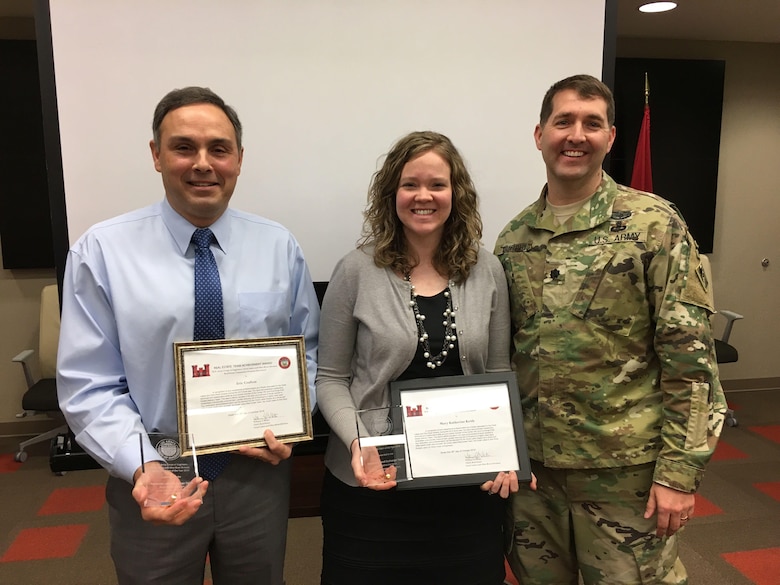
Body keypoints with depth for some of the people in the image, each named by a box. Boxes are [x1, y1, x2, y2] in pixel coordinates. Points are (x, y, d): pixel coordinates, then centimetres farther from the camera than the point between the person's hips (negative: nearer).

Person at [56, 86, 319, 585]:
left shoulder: (279, 247, -3)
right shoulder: (101, 252, -9)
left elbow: (308, 350, 5)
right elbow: (90, 387, -8)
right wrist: (143, 466, -21)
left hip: (260, 472, 2)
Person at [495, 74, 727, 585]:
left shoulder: (654, 224, -8)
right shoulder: (513, 237, 3)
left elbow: (690, 356, -10)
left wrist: (679, 470, -12)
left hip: (625, 467, -4)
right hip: (531, 462, 4)